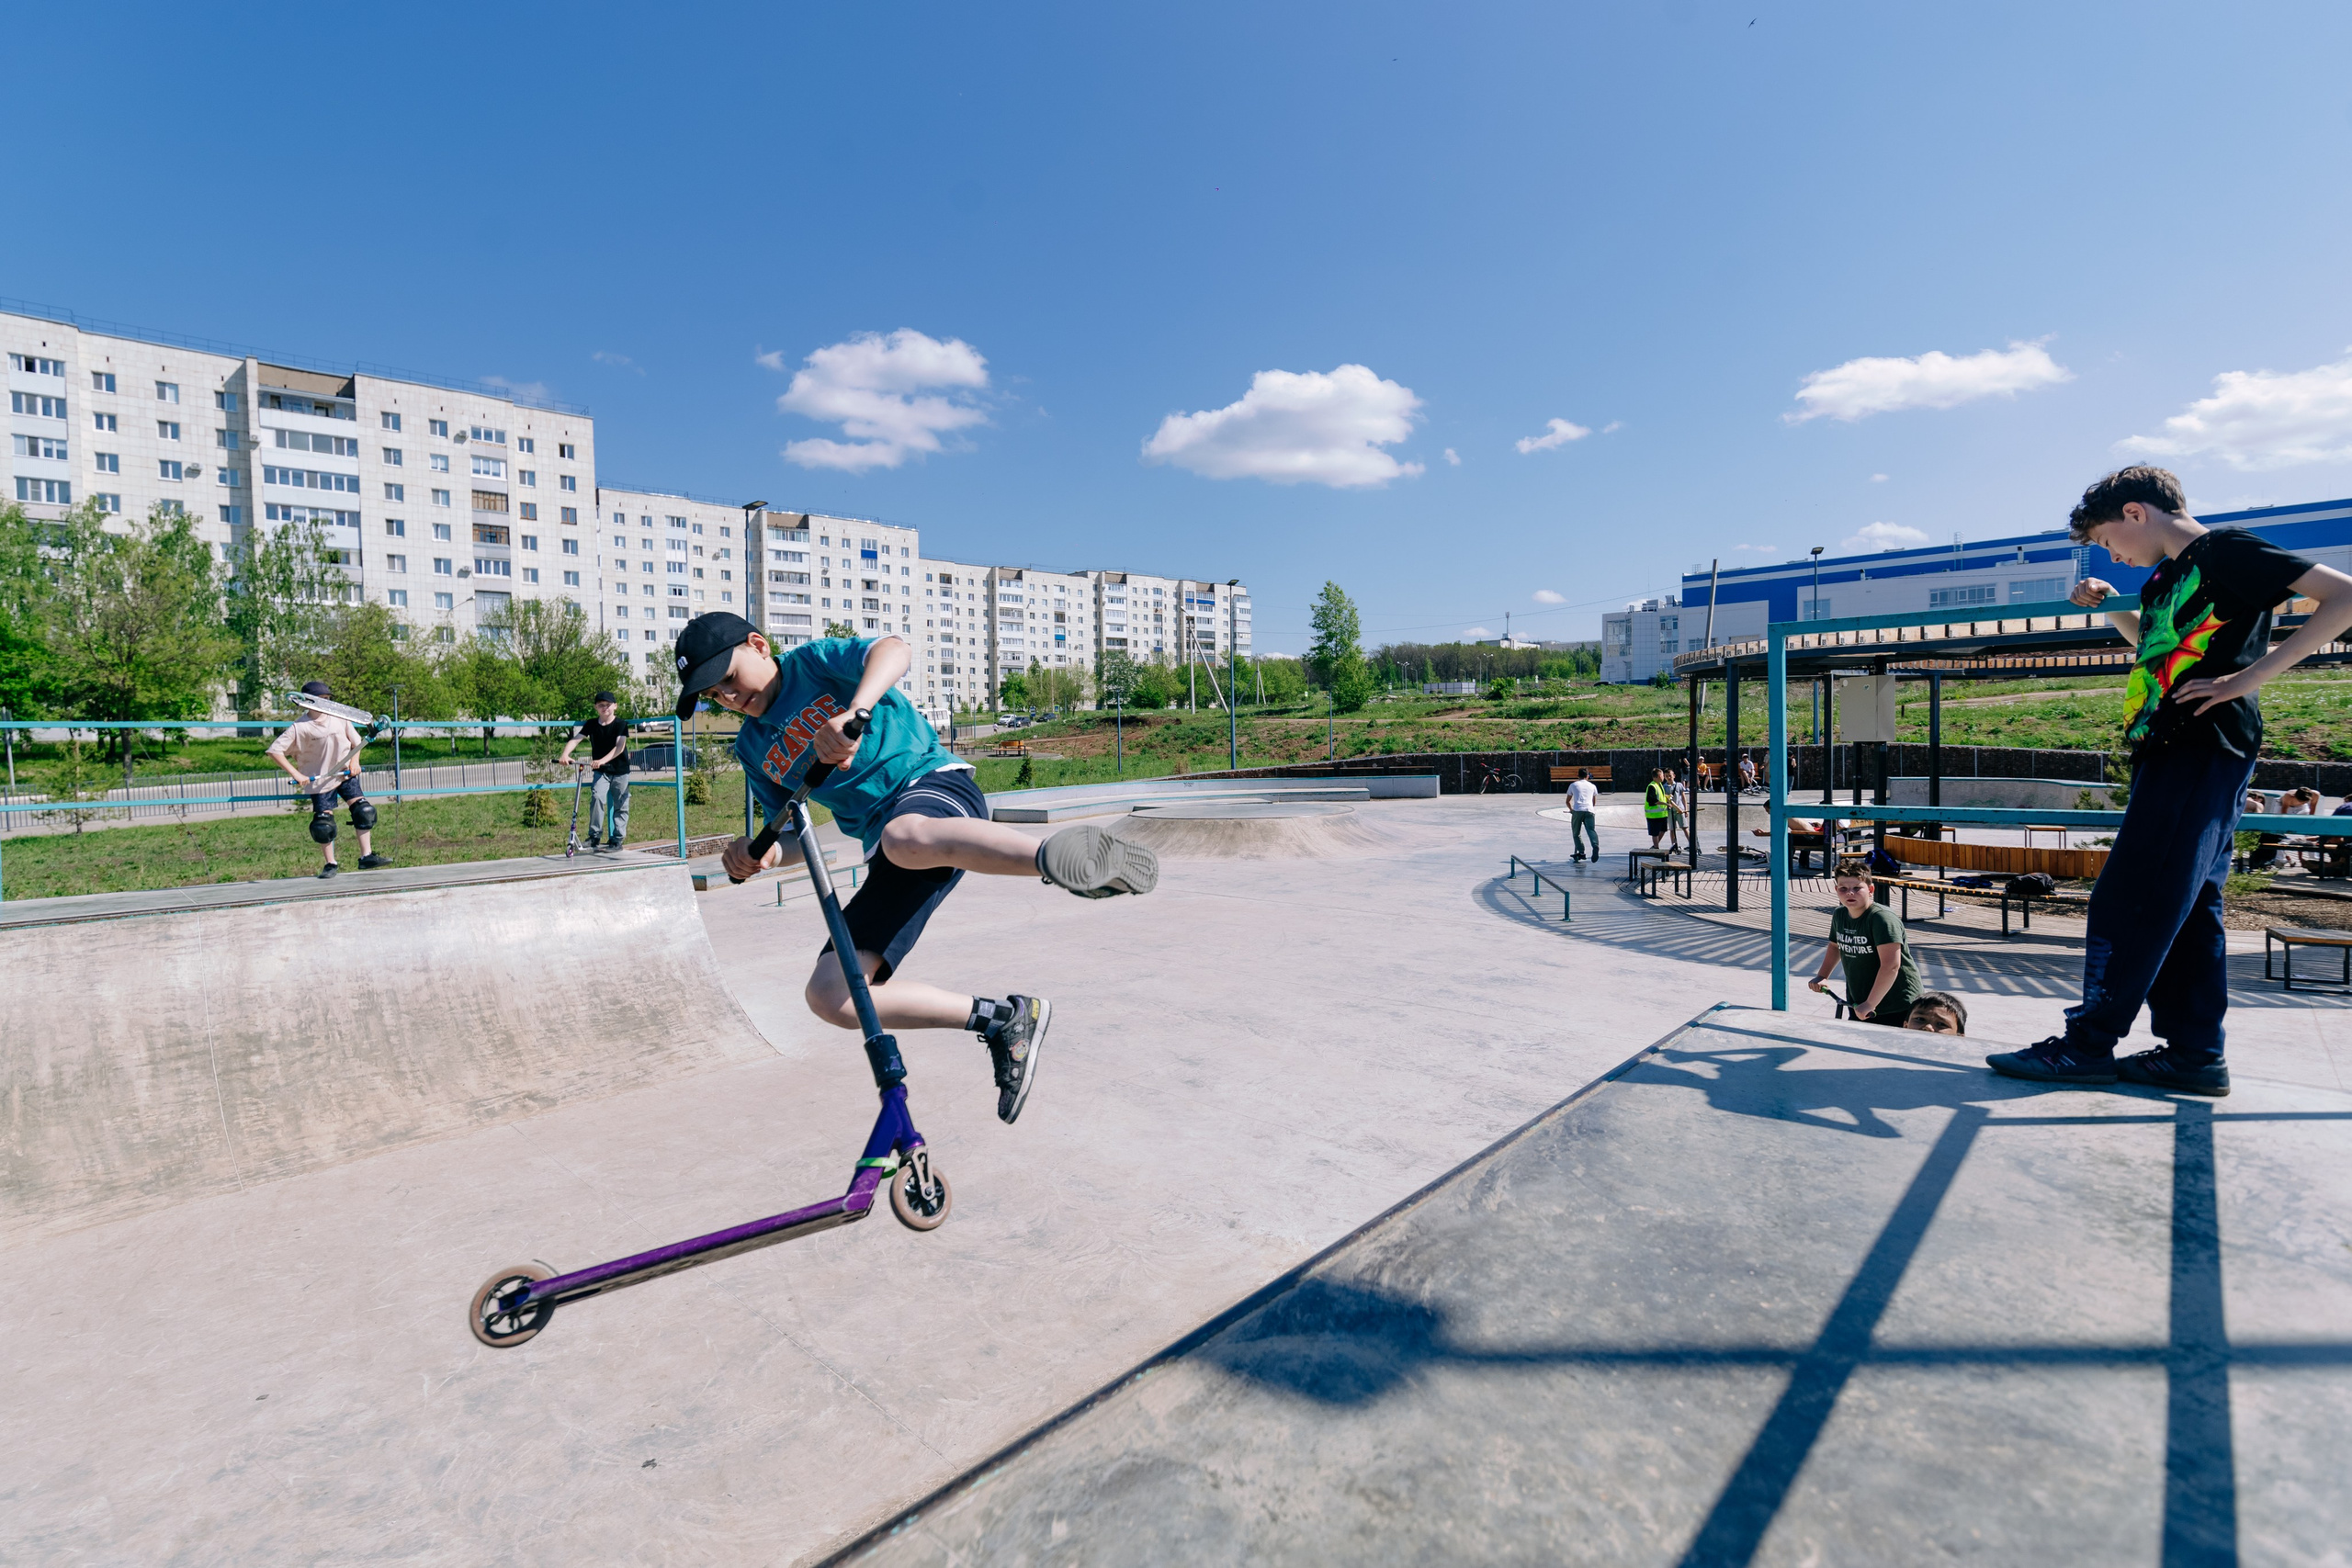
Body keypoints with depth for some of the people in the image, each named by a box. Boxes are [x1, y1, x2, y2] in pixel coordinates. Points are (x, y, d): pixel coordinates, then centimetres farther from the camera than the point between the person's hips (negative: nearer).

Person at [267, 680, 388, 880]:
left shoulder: (340, 718, -3)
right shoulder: (299, 728, -12)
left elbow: (356, 742, 11)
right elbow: (275, 751, -11)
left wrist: (354, 761, -5)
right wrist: (296, 774, -16)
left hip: (346, 774, 3)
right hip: (320, 780, -3)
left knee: (363, 810, -8)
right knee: (323, 824, -3)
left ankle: (366, 856, -2)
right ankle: (330, 864, 12)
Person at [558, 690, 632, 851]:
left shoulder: (621, 724, -8)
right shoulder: (591, 724, 2)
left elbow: (620, 746, -20)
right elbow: (575, 740, -8)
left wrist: (603, 760, -34)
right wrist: (565, 754, -27)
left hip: (620, 771, -2)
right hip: (601, 771, 2)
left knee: (620, 806, 2)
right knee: (597, 797, -17)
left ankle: (617, 839, 11)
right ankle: (593, 836, -8)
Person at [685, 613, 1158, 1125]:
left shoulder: (814, 661, 6)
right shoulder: (753, 747, 22)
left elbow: (894, 650, -16)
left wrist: (854, 712, -35)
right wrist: (760, 849, -1)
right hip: (887, 857, 7)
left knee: (905, 839, -45)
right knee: (829, 995, -10)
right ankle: (1002, 1020, -7)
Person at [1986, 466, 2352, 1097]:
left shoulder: (2226, 550, -5)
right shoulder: (2168, 576, 21)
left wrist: (2247, 677, -19)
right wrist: (2112, 607, 24)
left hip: (2203, 752, -10)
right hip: (2173, 754, 10)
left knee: (2125, 903, -10)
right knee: (2185, 905, 9)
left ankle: (2088, 1044, -5)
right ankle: (2195, 1054, 14)